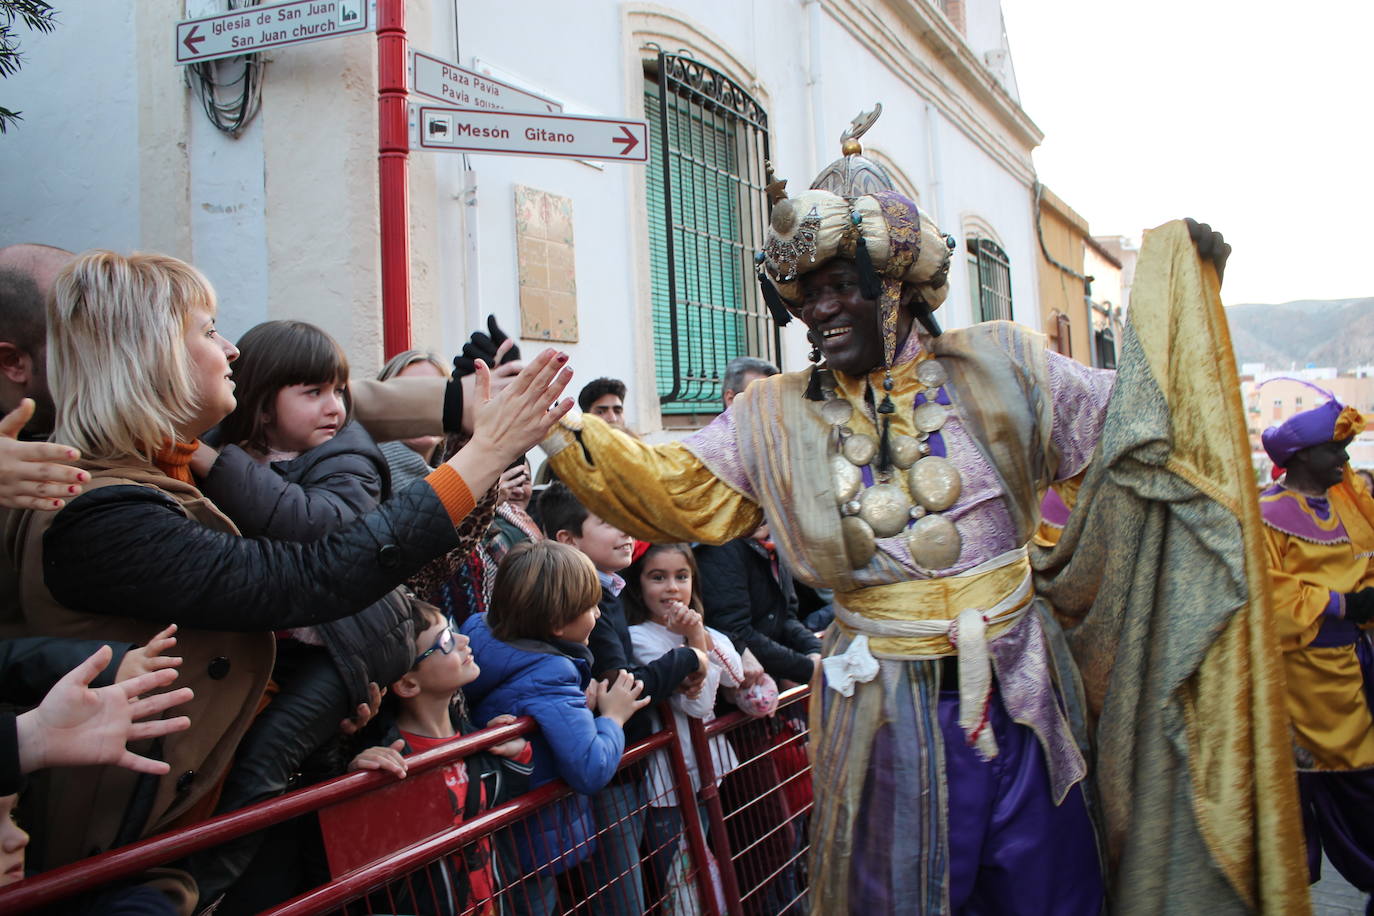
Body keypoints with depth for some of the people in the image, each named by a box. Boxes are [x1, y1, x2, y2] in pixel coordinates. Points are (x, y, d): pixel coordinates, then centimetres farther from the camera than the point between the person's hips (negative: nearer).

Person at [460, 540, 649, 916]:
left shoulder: (482, 631, -4)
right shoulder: (548, 674, -29)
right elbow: (591, 771, -33)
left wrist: (579, 704, -7)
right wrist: (613, 716, -16)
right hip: (538, 845, -8)